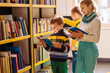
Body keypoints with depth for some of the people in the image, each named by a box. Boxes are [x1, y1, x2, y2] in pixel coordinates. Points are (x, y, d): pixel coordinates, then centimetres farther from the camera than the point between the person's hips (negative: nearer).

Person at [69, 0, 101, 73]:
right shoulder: (83, 20, 13)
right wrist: (75, 36, -4)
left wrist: (83, 35, -22)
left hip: (90, 47, -7)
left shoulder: (96, 21, -7)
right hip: (80, 47, 7)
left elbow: (96, 39, -14)